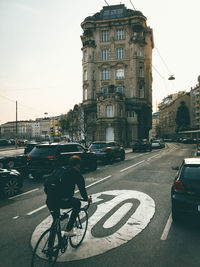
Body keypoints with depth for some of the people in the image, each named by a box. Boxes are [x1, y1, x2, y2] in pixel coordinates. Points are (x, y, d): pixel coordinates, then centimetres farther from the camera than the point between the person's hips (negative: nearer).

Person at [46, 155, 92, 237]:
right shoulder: (76, 173, 3)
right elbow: (82, 188, 7)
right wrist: (86, 198, 27)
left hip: (49, 201, 6)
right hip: (62, 202, -6)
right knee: (77, 203, 20)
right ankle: (69, 230, 18)